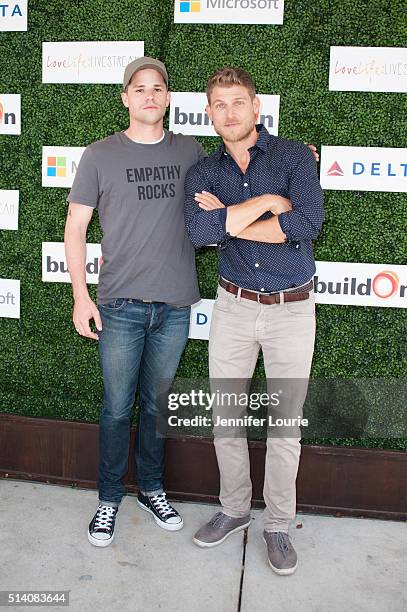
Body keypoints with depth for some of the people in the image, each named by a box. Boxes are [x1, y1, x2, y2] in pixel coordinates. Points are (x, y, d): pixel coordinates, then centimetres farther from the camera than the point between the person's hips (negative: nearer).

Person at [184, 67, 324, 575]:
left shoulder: (295, 157, -4)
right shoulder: (203, 171, 3)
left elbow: (309, 222, -23)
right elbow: (198, 231, -17)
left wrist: (228, 221, -16)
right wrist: (267, 201, -18)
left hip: (292, 309, -2)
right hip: (234, 305, 3)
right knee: (225, 417, 11)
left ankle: (278, 525, 27)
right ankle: (234, 508, 34)